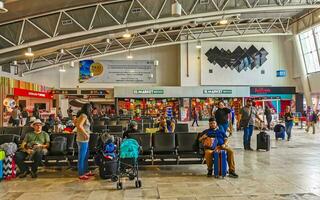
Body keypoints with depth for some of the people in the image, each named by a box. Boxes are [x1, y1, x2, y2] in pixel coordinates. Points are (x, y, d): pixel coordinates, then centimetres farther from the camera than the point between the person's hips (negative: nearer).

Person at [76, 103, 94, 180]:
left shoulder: (84, 115, 14)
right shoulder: (84, 116, -15)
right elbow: (79, 126, -27)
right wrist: (86, 134, -20)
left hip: (85, 140, 10)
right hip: (83, 140, -10)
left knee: (86, 156, 19)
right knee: (81, 157, -1)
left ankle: (85, 171, 30)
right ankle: (81, 174, 7)